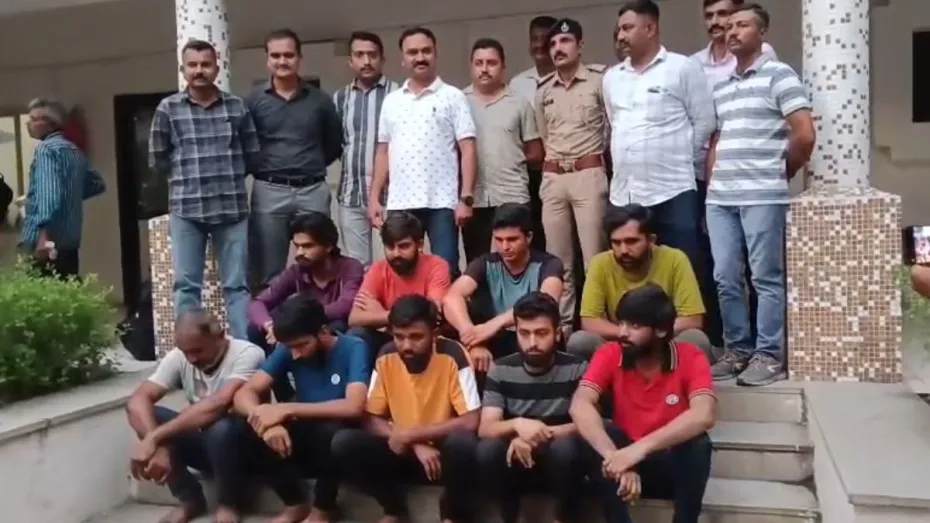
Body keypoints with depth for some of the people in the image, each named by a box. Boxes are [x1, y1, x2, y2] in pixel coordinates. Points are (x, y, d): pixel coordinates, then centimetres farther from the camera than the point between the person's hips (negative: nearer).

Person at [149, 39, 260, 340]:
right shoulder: (168, 109, 4)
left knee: (237, 285, 4)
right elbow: (157, 161, 7)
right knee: (186, 286, 3)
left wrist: (228, 177, 8)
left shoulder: (237, 107, 7)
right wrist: (185, 178, 8)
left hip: (232, 207, 1)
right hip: (185, 209, 0)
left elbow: (253, 156, 11)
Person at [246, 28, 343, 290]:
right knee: (269, 275, 4)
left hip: (313, 191, 2)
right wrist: (261, 170, -2)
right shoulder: (253, 100, 2)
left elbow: (335, 144, 15)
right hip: (269, 192, -1)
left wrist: (312, 166, 7)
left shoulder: (319, 100, 7)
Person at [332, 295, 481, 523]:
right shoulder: (386, 358, -10)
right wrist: (416, 446, -20)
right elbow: (371, 420, -4)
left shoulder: (452, 355, -20)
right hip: (403, 451, 3)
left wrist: (410, 434, -22)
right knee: (343, 443, -21)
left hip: (442, 451, -3)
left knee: (462, 443, -37)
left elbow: (470, 422, -22)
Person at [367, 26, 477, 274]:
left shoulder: (453, 97, 2)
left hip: (441, 203, -4)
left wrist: (466, 198, -11)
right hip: (399, 203, 4)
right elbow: (383, 152, 16)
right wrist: (374, 197, 9)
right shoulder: (391, 101, 14)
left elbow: (468, 150, -3)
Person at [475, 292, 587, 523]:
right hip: (516, 462, 1)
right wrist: (517, 424, -33)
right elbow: (485, 428, -11)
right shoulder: (501, 370, -3)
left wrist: (540, 434, -28)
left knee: (566, 446, -34)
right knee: (488, 449, -30)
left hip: (559, 462, -1)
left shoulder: (576, 369, -8)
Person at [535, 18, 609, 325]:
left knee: (594, 258, -5)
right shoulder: (543, 90, 12)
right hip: (552, 178, 5)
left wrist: (594, 154, 8)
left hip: (589, 175, -4)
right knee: (558, 261, 6)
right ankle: (561, 324, 13)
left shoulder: (599, 80, -2)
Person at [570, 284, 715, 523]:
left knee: (698, 444, -32)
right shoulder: (610, 355, -9)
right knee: (591, 436, -27)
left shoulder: (690, 357, -14)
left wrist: (640, 448, -41)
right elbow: (579, 406, -25)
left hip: (674, 467, -1)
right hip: (627, 461, 2)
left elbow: (704, 416, -32)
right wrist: (615, 458, -41)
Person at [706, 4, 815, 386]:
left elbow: (805, 135, -7)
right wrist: (711, 186, 10)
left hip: (763, 196, -6)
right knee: (725, 279, 6)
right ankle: (737, 351, 17)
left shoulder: (779, 75, 0)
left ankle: (769, 356, 6)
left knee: (766, 278, -1)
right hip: (720, 199, 6)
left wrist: (779, 175, 3)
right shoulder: (719, 87, 19)